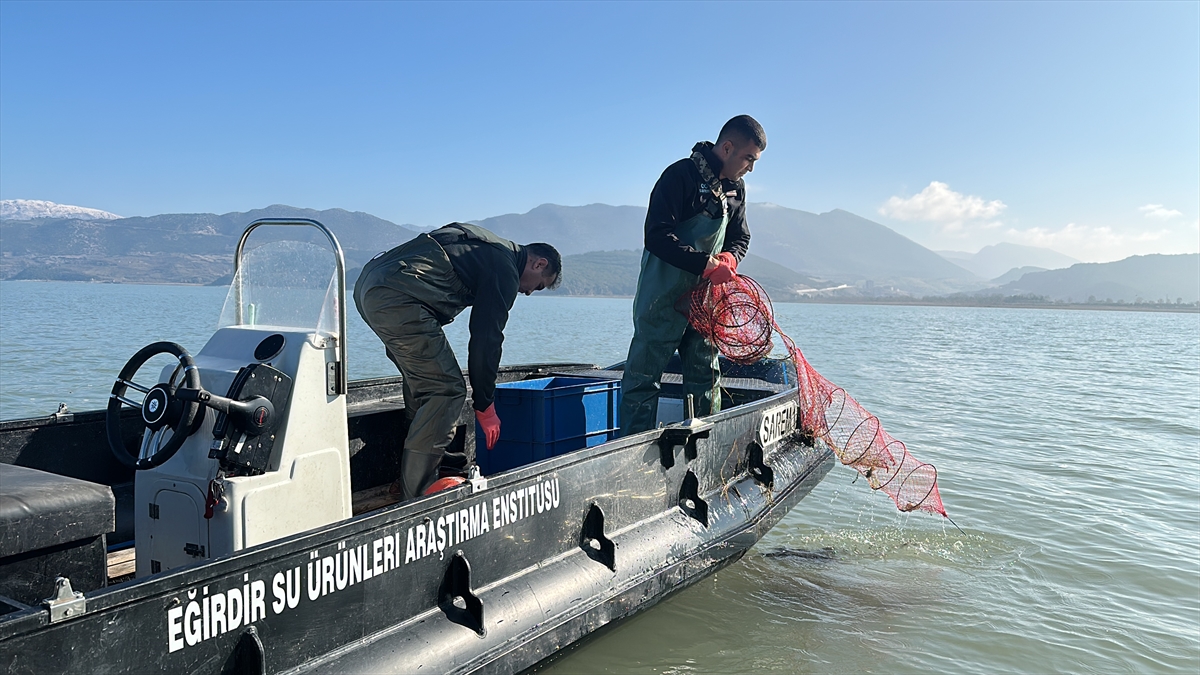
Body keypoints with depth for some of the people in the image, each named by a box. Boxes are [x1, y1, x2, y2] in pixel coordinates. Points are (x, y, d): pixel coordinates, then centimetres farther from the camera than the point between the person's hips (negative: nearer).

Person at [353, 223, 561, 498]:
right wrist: (485, 406, 5)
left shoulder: (484, 245, 27)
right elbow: (486, 340, -3)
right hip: (398, 297, -10)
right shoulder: (505, 270, 0)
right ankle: (415, 497, -4)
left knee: (424, 382, 20)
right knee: (446, 390, -6)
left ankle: (412, 482, 23)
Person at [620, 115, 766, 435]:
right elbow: (657, 236, -22)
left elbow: (740, 238, 17)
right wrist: (707, 264, -27)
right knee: (644, 376, -3)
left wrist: (729, 258, -7)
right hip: (664, 297, -7)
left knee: (706, 378, 11)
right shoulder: (681, 175, -14)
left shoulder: (736, 188, 10)